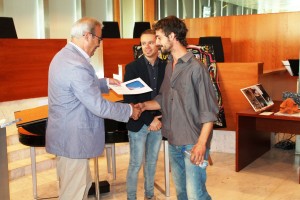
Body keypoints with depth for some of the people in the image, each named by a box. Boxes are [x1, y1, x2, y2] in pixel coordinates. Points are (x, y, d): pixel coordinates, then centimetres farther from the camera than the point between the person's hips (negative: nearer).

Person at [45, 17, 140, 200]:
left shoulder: (65, 55, 7)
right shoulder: (77, 65, -26)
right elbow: (99, 106, -24)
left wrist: (106, 82, 20)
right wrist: (129, 110, -11)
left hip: (67, 134, 10)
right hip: (73, 138, -10)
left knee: (82, 184, 23)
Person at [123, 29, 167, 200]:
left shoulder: (166, 66, 1)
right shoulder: (132, 67, -7)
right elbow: (129, 99, -11)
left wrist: (159, 118, -8)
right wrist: (149, 120, -14)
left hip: (159, 122, 3)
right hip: (139, 123, -3)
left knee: (152, 162, 16)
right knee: (136, 164, 4)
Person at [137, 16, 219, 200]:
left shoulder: (196, 68, -14)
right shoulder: (169, 66, 9)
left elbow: (209, 109, -14)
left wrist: (202, 143, -20)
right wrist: (145, 105, -2)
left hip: (193, 143, -7)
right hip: (173, 142, 7)